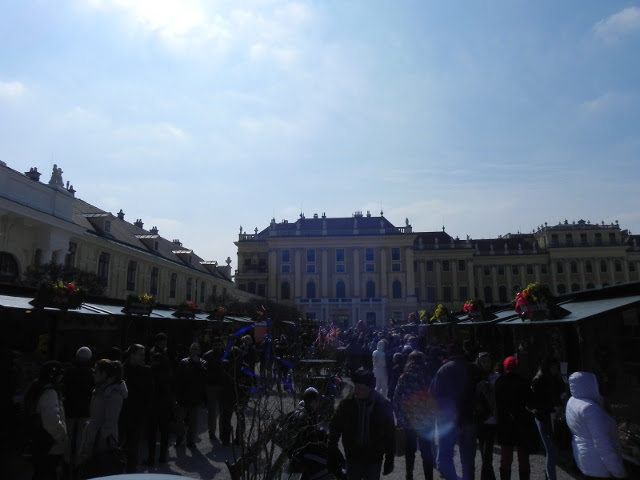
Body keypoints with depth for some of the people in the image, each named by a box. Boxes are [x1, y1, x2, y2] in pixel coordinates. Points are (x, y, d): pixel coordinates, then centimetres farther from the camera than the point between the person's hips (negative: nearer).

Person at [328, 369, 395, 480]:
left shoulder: (383, 405, -12)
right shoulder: (347, 403, -11)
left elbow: (390, 434, -2)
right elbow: (334, 428, -1)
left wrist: (389, 459, 1)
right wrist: (332, 454, -2)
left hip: (374, 458, 0)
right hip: (353, 455, 1)